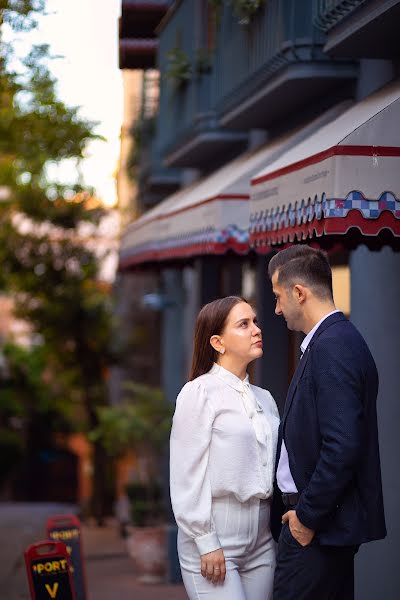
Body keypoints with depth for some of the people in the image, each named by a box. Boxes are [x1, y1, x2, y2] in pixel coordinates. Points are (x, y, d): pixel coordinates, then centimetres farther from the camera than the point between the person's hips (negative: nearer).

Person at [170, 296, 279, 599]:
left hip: (261, 541, 6)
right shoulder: (199, 393, -5)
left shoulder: (265, 399, 14)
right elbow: (188, 475, -8)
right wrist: (206, 543, -12)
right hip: (213, 541, -6)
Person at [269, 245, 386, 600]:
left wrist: (307, 516, -16)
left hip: (319, 528, -10)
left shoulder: (333, 347, -17)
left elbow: (343, 446, -24)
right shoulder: (331, 341, 14)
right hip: (322, 519, 10)